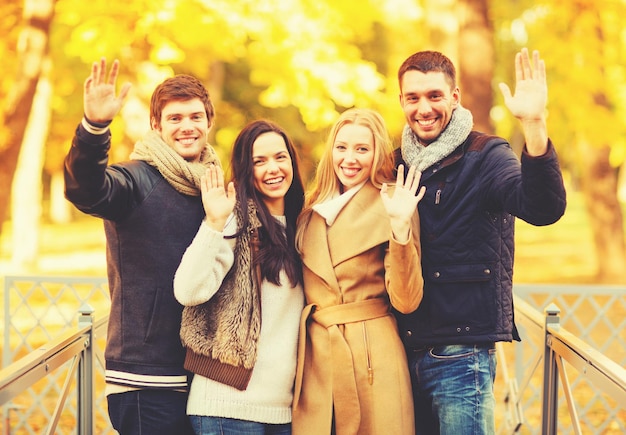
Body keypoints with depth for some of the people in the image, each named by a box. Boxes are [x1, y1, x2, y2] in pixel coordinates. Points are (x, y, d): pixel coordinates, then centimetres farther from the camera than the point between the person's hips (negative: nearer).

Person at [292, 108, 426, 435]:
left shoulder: (392, 206, -4)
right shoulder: (313, 209, 11)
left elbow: (406, 301, -13)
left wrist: (400, 228, -22)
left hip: (373, 359, -4)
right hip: (315, 362, 4)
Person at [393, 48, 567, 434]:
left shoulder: (485, 156, -6)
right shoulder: (398, 163, 9)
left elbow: (544, 210, -26)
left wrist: (535, 125, -37)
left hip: (461, 355, -5)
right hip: (407, 352, 5)